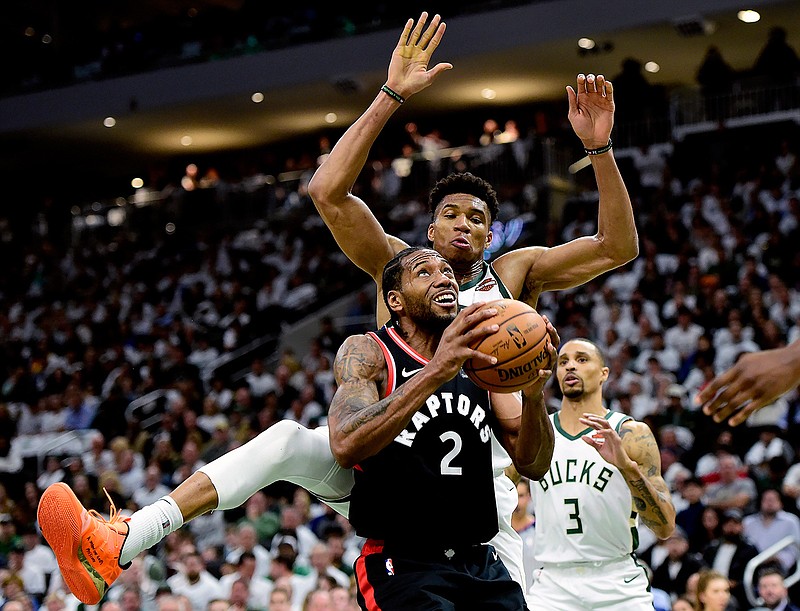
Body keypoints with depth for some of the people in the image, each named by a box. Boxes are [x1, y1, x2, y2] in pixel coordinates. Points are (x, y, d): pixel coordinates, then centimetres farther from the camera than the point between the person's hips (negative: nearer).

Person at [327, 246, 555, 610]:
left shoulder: (479, 360, 10)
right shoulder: (366, 352, -5)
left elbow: (532, 466, 6)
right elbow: (345, 447, -24)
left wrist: (534, 395, -14)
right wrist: (435, 372, -34)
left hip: (481, 564, 6)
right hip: (403, 567, -5)